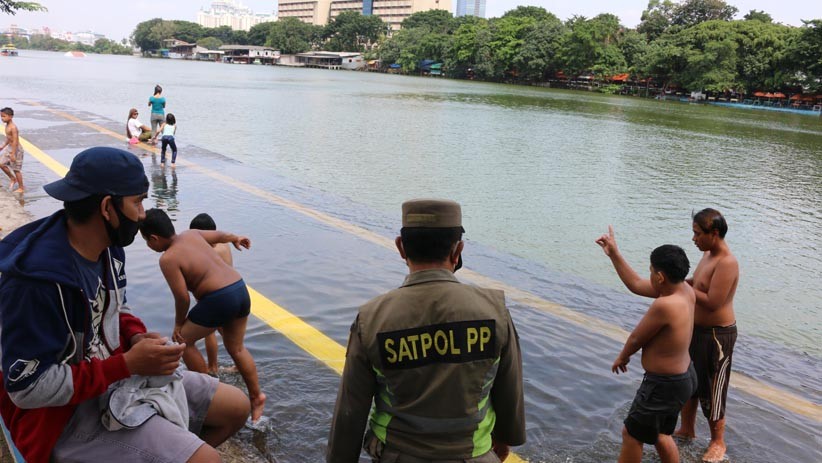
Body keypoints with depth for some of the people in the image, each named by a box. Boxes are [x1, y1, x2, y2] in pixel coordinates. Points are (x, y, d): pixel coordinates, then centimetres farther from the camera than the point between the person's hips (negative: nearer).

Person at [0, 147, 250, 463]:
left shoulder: (108, 248, -2)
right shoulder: (38, 278, -29)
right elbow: (28, 388, -25)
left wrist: (137, 337, -7)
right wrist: (129, 364, -25)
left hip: (119, 374, 8)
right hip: (66, 414, -8)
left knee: (236, 407, 8)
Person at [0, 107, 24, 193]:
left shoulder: (13, 127, -23)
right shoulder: (7, 125, 5)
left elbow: (15, 141, -24)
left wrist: (13, 154, -25)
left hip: (16, 149, -9)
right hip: (9, 148, 9)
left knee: (16, 169, 1)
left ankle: (21, 188, 13)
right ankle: (13, 179, 26)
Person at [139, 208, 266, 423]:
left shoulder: (168, 259, -11)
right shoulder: (191, 234, 10)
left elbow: (182, 297, -12)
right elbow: (219, 235, 29)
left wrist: (178, 323, 6)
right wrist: (235, 239, 50)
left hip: (218, 299, -8)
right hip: (241, 290, 8)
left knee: (183, 340, 14)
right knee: (236, 348, 22)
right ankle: (256, 396, 24)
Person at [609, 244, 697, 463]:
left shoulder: (664, 305, -33)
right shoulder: (686, 291, -8)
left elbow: (636, 339, -17)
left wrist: (622, 357, 3)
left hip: (665, 385, -9)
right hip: (683, 377, 9)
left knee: (631, 434, 12)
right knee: (660, 434, 26)